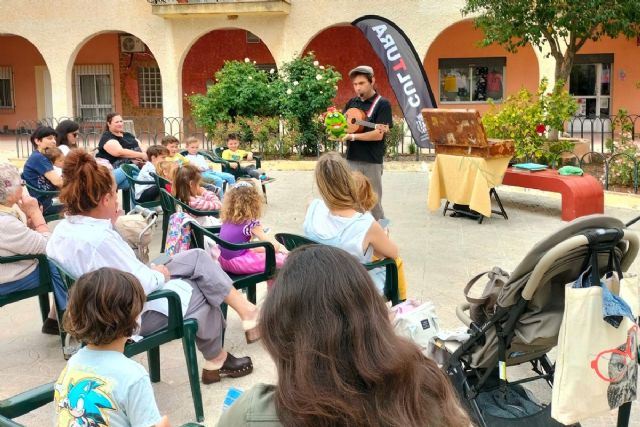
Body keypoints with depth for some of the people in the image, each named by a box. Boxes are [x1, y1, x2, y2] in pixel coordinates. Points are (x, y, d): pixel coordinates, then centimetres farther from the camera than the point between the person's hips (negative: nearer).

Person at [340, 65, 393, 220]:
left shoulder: (382, 104, -6)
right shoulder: (352, 102, 10)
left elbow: (378, 134, -14)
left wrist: (352, 136, -17)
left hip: (372, 162, -4)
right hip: (351, 159, 5)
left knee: (373, 203, 5)